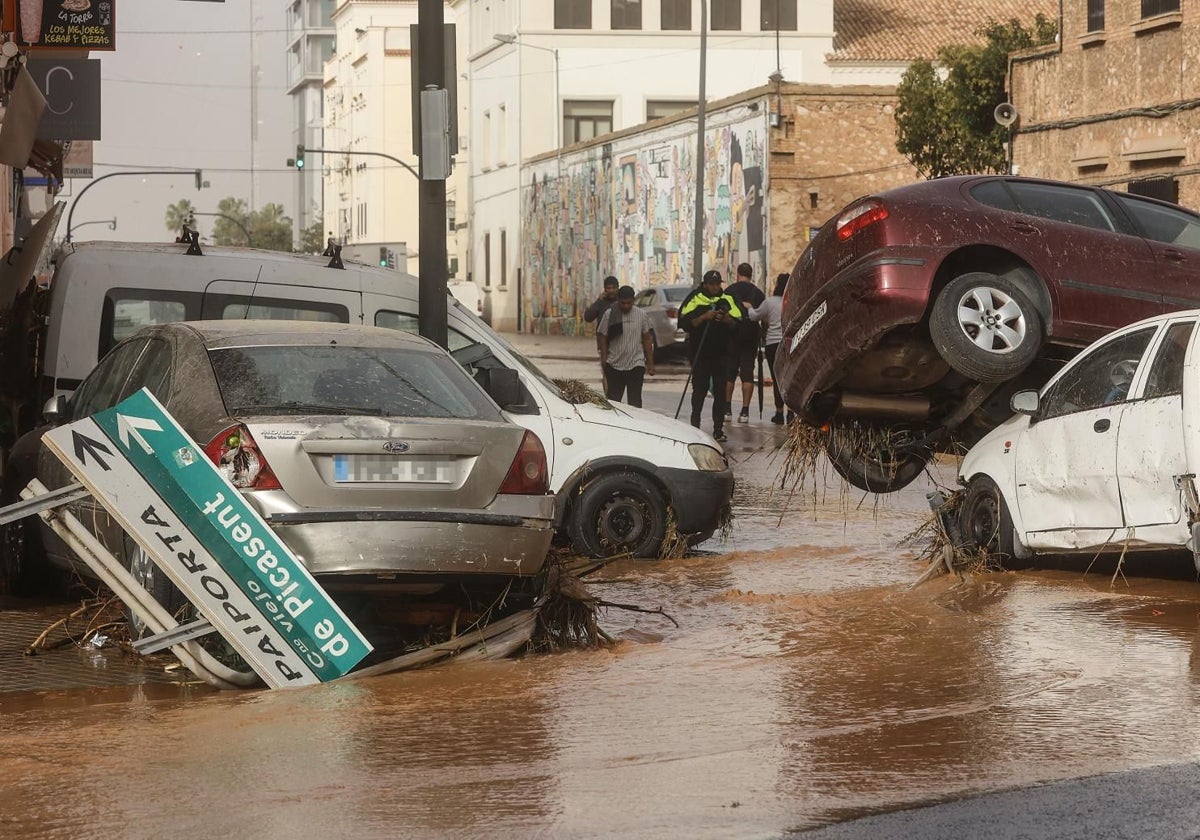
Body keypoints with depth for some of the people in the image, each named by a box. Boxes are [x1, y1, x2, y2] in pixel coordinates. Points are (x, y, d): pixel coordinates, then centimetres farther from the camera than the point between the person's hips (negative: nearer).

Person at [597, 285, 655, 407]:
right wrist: (604, 361, -3)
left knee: (635, 402, -4)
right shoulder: (609, 315, -1)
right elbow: (603, 339, 2)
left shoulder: (641, 315, 3)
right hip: (614, 365, 0)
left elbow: (646, 340, 8)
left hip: (636, 365, 0)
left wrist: (650, 363, 5)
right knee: (613, 401, 6)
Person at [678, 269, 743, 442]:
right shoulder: (694, 300, 1)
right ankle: (695, 425, 11)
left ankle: (718, 428, 4)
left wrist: (726, 319, -13)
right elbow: (685, 324, -7)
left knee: (720, 392, 1)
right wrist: (704, 317, -18)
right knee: (699, 389, 1)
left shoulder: (727, 300, 8)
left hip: (721, 354, 2)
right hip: (700, 353, -2)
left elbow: (738, 324, 6)